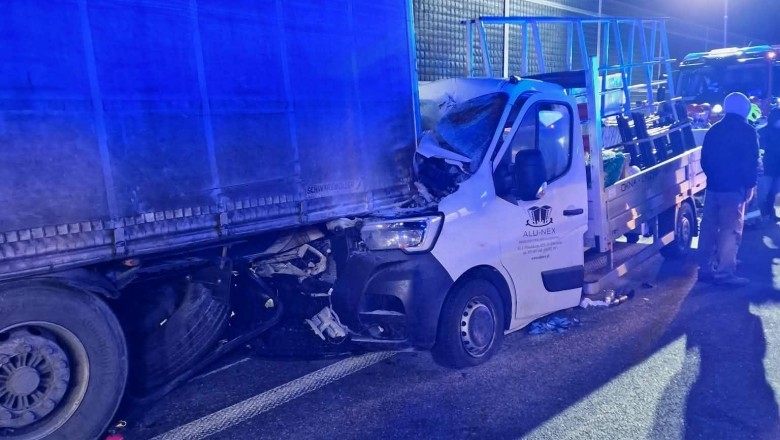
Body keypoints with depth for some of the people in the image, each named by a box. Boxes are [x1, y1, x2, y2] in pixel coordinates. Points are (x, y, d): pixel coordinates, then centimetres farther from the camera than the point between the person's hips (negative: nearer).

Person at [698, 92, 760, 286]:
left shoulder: (714, 130, 11)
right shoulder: (747, 131, -7)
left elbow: (704, 159, 14)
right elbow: (751, 162, -11)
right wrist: (750, 184, -2)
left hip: (713, 186, 6)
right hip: (734, 188, -6)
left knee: (709, 227, 10)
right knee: (731, 229, -5)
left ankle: (705, 268, 15)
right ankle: (725, 272, -6)